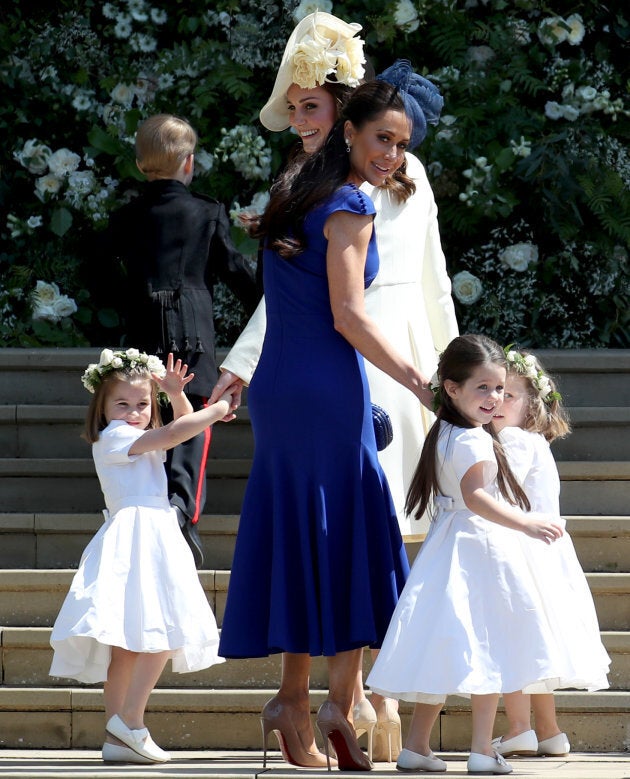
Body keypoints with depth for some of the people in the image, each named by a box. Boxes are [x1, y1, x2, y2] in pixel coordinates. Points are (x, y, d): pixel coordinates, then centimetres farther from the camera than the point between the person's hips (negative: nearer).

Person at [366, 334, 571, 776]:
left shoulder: (443, 436, 13)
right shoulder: (474, 441, -16)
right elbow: (474, 496, -29)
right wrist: (526, 524, -35)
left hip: (448, 549, 9)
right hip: (479, 551, -9)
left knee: (445, 651, 11)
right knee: (487, 649, -4)